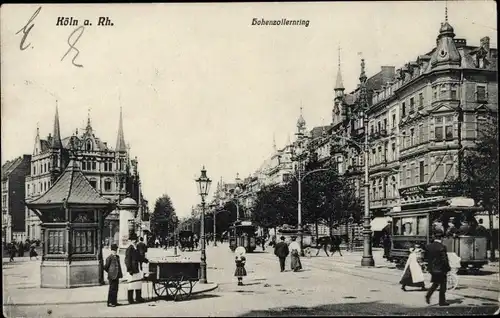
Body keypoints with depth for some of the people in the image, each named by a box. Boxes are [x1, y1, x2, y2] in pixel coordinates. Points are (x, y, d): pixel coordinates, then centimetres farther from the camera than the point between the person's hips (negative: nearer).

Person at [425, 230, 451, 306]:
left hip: (432, 269, 6)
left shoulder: (429, 246, 0)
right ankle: (442, 301, 14)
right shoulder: (442, 247, -19)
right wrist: (448, 268, -5)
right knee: (442, 286, 8)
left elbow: (427, 258, 6)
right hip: (441, 270, -6)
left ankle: (428, 295, 6)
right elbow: (445, 260, -18)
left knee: (435, 283, 22)